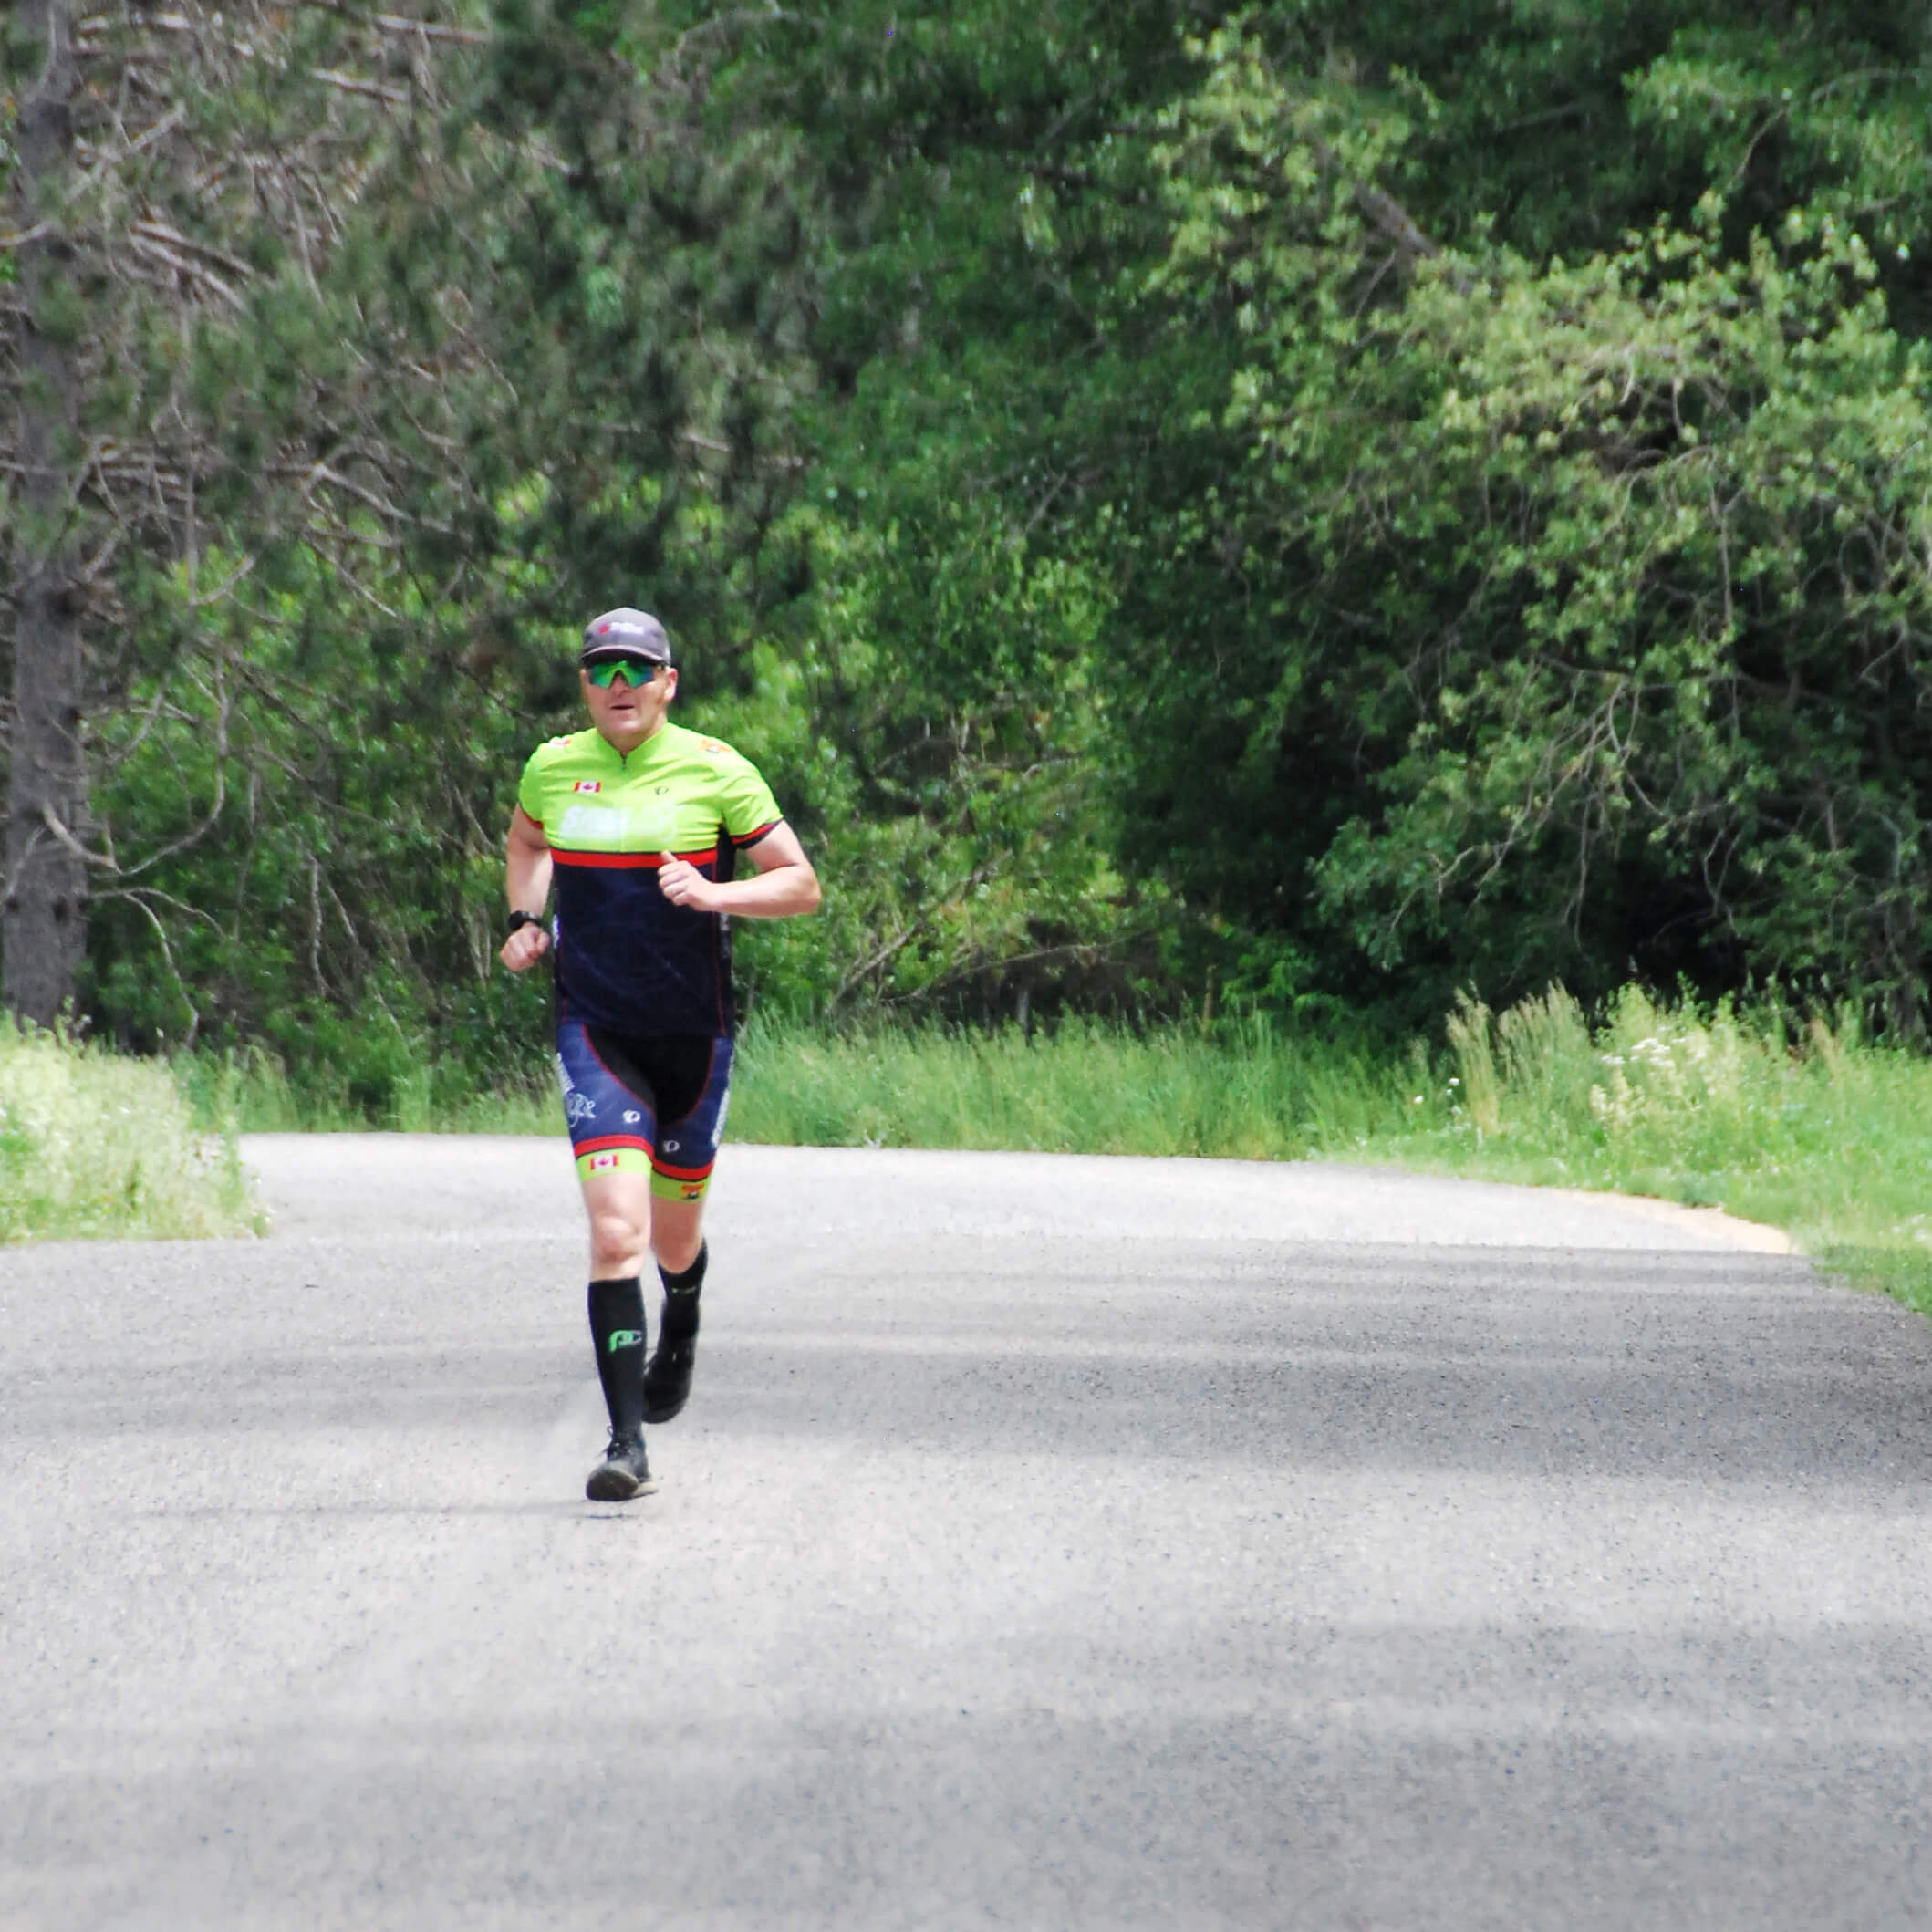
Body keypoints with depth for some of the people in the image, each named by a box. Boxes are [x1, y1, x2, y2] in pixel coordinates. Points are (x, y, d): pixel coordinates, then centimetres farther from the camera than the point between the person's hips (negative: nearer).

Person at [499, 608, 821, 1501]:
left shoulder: (715, 772, -5)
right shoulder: (553, 767, 3)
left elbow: (801, 885, -1)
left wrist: (713, 894, -18)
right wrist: (525, 919, 9)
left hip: (691, 1033, 0)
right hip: (595, 1031, 0)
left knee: (674, 1234, 14)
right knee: (616, 1231, -17)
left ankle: (682, 1326, 52)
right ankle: (627, 1442, -18)